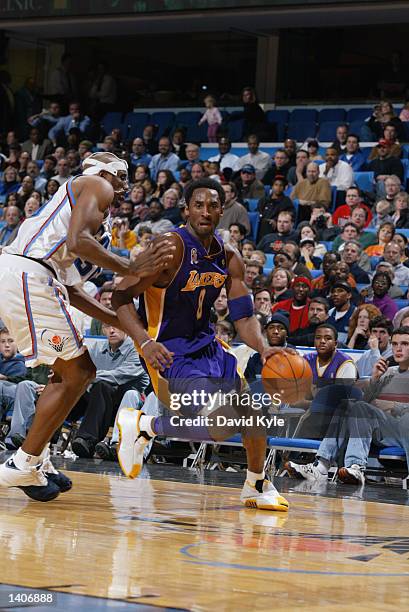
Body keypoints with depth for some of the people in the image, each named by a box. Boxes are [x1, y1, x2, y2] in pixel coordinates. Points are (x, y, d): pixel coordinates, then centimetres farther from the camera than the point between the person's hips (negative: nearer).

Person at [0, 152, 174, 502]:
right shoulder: (98, 185, 5)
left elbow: (70, 290, 28)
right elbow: (76, 241, -15)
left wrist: (120, 321, 28)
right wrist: (132, 268, -14)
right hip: (29, 276, -10)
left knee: (73, 372, 19)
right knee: (76, 374, -5)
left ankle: (36, 460, 20)